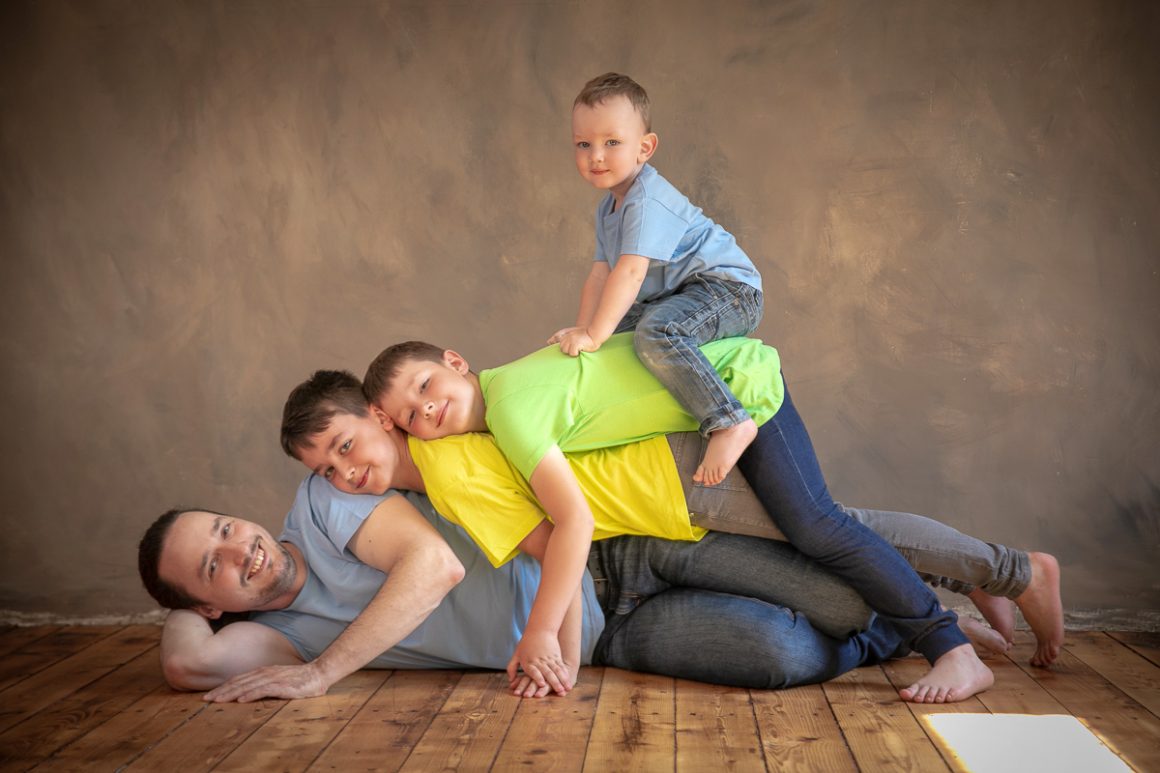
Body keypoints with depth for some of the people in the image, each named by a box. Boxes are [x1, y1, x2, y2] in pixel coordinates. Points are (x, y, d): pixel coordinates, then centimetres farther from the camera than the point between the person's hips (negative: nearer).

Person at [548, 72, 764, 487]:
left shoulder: (648, 200, -20)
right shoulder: (608, 207, 13)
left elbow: (630, 271, -29)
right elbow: (600, 273, 10)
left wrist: (594, 335, -30)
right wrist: (582, 331, -1)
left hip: (728, 287, -11)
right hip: (678, 296, 11)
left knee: (655, 333, -35)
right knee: (620, 328, 18)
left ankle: (729, 422, -35)